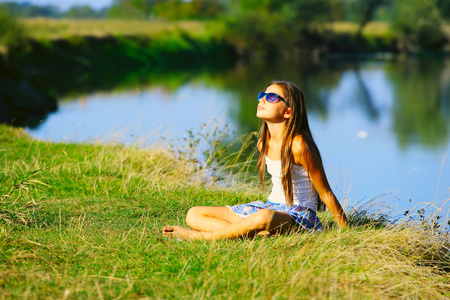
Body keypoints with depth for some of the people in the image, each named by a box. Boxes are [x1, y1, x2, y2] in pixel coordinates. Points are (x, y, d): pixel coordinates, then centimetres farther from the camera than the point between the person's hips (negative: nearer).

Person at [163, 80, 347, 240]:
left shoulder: (298, 146, -18)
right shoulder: (263, 144, 5)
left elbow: (325, 193, -12)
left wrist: (345, 229, -8)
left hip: (298, 215, -8)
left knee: (264, 217, -45)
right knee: (194, 215, -2)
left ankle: (195, 236, -30)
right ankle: (256, 234, -23)